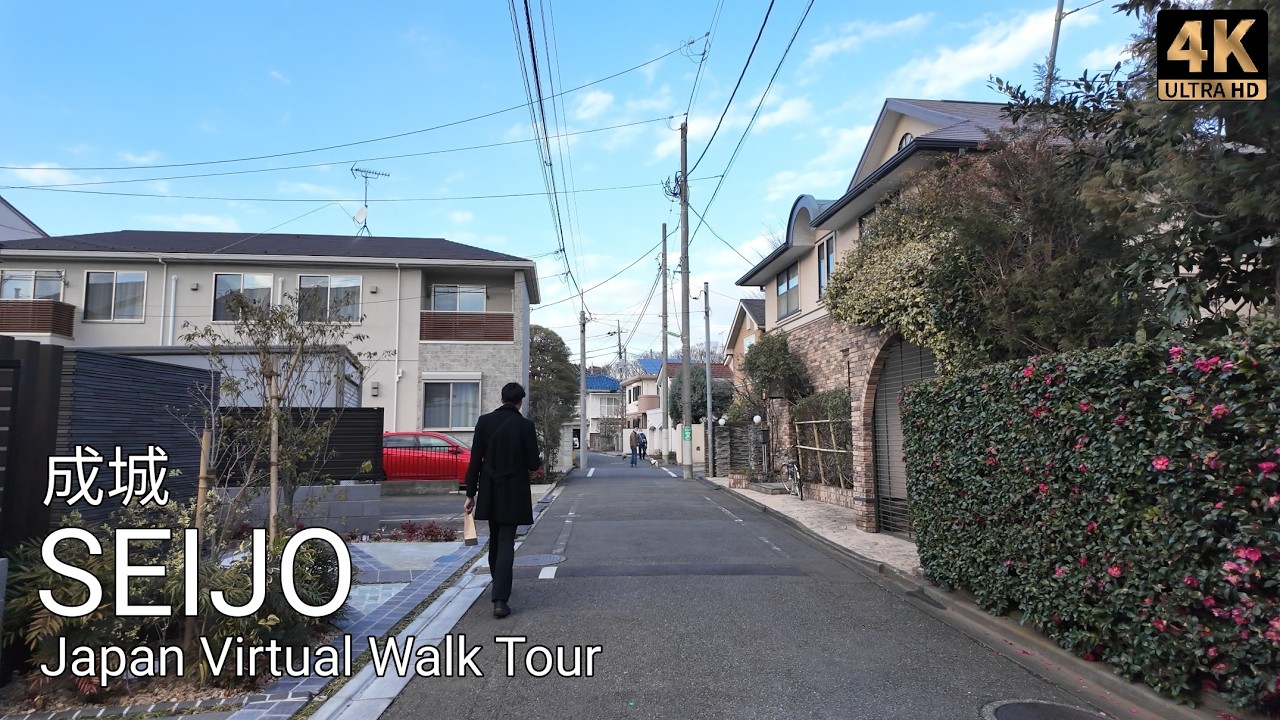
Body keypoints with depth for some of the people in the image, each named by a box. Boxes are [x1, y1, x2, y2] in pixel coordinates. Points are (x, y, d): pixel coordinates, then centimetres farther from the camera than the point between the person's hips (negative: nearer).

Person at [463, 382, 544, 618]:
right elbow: (533, 462, -9)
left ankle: (498, 586, 37)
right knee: (506, 542, -1)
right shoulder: (525, 425, -10)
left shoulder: (485, 421, -2)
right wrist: (539, 469, 15)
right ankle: (500, 599, -10)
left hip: (489, 492, 4)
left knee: (495, 539, 21)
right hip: (513, 492, -3)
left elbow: (475, 460, -2)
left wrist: (470, 493, 3)